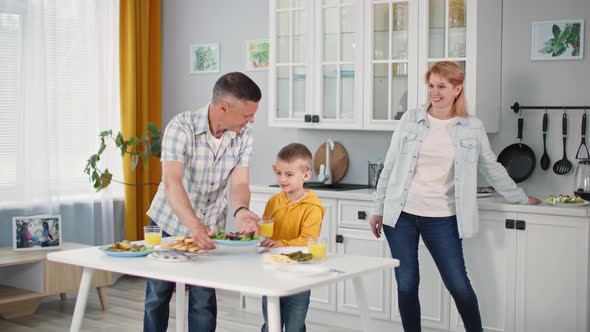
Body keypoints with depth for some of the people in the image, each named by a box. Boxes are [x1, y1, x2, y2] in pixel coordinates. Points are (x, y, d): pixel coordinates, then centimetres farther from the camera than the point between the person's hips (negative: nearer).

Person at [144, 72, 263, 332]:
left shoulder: (244, 134, -12)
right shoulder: (181, 127, -27)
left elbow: (239, 182, -18)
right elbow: (172, 182, -38)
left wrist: (240, 211, -42)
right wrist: (194, 226, -53)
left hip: (209, 227, 2)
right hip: (169, 222, -2)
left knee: (203, 301, 1)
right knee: (157, 296, 11)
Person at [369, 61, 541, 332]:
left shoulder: (472, 127, 3)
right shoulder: (410, 119, 3)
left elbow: (491, 168, 15)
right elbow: (390, 167, 7)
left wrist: (521, 199, 22)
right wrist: (378, 209, 7)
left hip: (442, 218, 0)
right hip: (401, 215, 1)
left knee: (459, 284, -1)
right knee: (406, 285, 4)